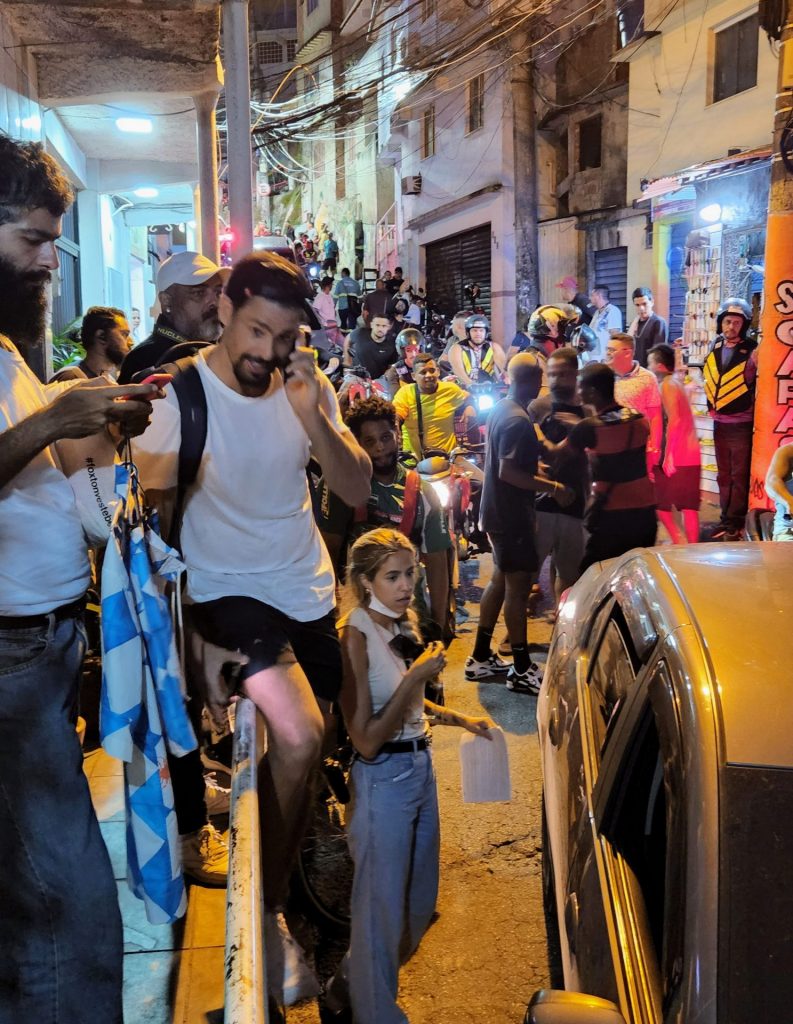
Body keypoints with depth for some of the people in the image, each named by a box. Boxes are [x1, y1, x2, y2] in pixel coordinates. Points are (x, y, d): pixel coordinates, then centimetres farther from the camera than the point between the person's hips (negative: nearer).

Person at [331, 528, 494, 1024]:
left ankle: (355, 977, 45)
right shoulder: (356, 637, -20)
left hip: (422, 768, 9)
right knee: (384, 905, 8)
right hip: (384, 779, -9)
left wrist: (460, 719, 10)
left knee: (421, 899, 22)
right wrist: (416, 676, -24)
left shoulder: (402, 625, 4)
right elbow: (367, 741, -22)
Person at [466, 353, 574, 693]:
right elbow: (508, 472, -27)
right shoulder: (518, 421, -21)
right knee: (519, 585, -3)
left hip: (499, 511, 10)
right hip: (511, 514, -10)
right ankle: (522, 670, 5)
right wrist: (553, 487, -23)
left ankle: (481, 657, 25)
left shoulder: (501, 410, 9)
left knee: (500, 580, 17)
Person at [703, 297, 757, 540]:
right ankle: (726, 519, 24)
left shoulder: (752, 351, -12)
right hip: (719, 422, 6)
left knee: (739, 475, 1)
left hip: (741, 424, -6)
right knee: (723, 475, 14)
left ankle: (735, 523, 8)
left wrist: (757, 364, -22)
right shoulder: (715, 348, 5)